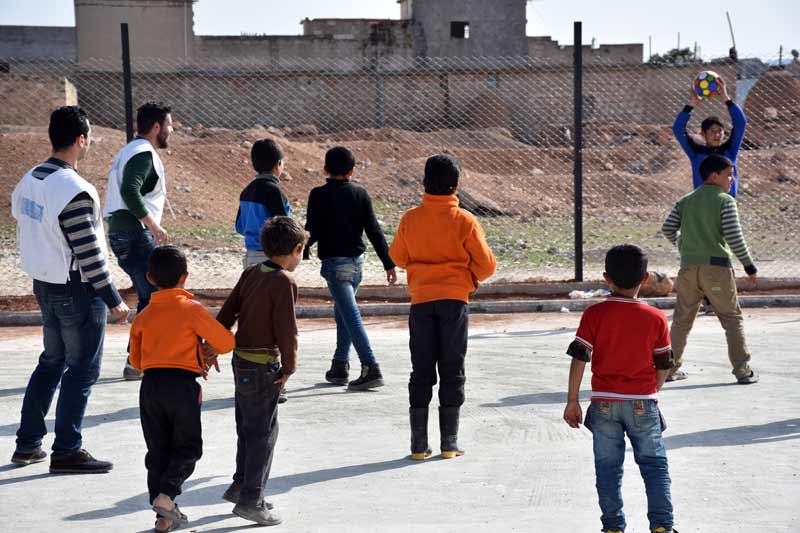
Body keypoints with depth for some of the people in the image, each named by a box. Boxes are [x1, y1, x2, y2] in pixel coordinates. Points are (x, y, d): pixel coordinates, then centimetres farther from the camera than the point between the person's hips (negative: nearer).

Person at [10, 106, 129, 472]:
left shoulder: (28, 182, 5)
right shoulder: (75, 191, -22)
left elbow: (24, 236, 12)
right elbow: (88, 254, -21)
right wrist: (114, 300, -14)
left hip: (44, 286, 9)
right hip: (78, 291, -9)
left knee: (52, 362, 20)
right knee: (82, 370, 2)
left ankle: (27, 444, 24)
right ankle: (66, 452, 6)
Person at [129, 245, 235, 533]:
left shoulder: (143, 316, 10)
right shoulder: (192, 309, -4)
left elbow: (135, 360, 16)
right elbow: (226, 342, -2)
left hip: (150, 385, 4)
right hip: (182, 384, -4)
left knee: (158, 450, 10)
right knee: (188, 446, 9)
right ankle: (167, 492, -13)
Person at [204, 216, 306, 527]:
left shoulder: (251, 274, 8)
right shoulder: (284, 282, -16)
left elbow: (227, 312, 11)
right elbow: (286, 329, -17)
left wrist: (213, 348, 16)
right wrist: (289, 366, -7)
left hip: (242, 360, 8)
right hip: (263, 365, -8)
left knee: (248, 428, 20)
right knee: (263, 432, -2)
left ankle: (241, 485, 31)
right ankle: (250, 500, -1)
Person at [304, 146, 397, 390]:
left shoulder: (319, 195, -9)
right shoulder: (361, 194, 4)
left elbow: (312, 230, -11)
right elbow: (374, 231, 2)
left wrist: (301, 251, 8)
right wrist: (389, 263, 4)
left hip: (334, 263, -6)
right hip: (357, 261, 6)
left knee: (351, 316, -10)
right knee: (342, 313, 21)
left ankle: (371, 368, -19)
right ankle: (340, 366, 26)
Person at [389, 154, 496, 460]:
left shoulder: (410, 219, -1)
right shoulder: (464, 221, -8)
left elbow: (398, 257, 12)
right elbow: (487, 265, -3)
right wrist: (473, 276, 17)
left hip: (421, 301, 2)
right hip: (455, 300, -2)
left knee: (421, 372, 8)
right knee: (452, 371, 6)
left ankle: (419, 443, 6)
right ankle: (449, 442, 5)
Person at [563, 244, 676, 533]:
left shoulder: (594, 314, -6)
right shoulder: (656, 318, -2)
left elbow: (579, 358, -7)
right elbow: (663, 365, 4)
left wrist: (572, 400, -1)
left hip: (604, 403, 0)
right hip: (643, 403, 0)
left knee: (608, 468, 7)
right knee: (654, 465, 8)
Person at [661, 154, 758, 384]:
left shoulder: (686, 201, 10)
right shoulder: (725, 201, -6)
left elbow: (668, 229, 6)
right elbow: (734, 237, -14)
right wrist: (749, 265, -6)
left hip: (689, 267, 5)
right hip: (717, 266, -5)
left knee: (682, 320, 14)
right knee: (732, 319, 5)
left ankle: (670, 368, 16)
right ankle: (743, 370, 3)